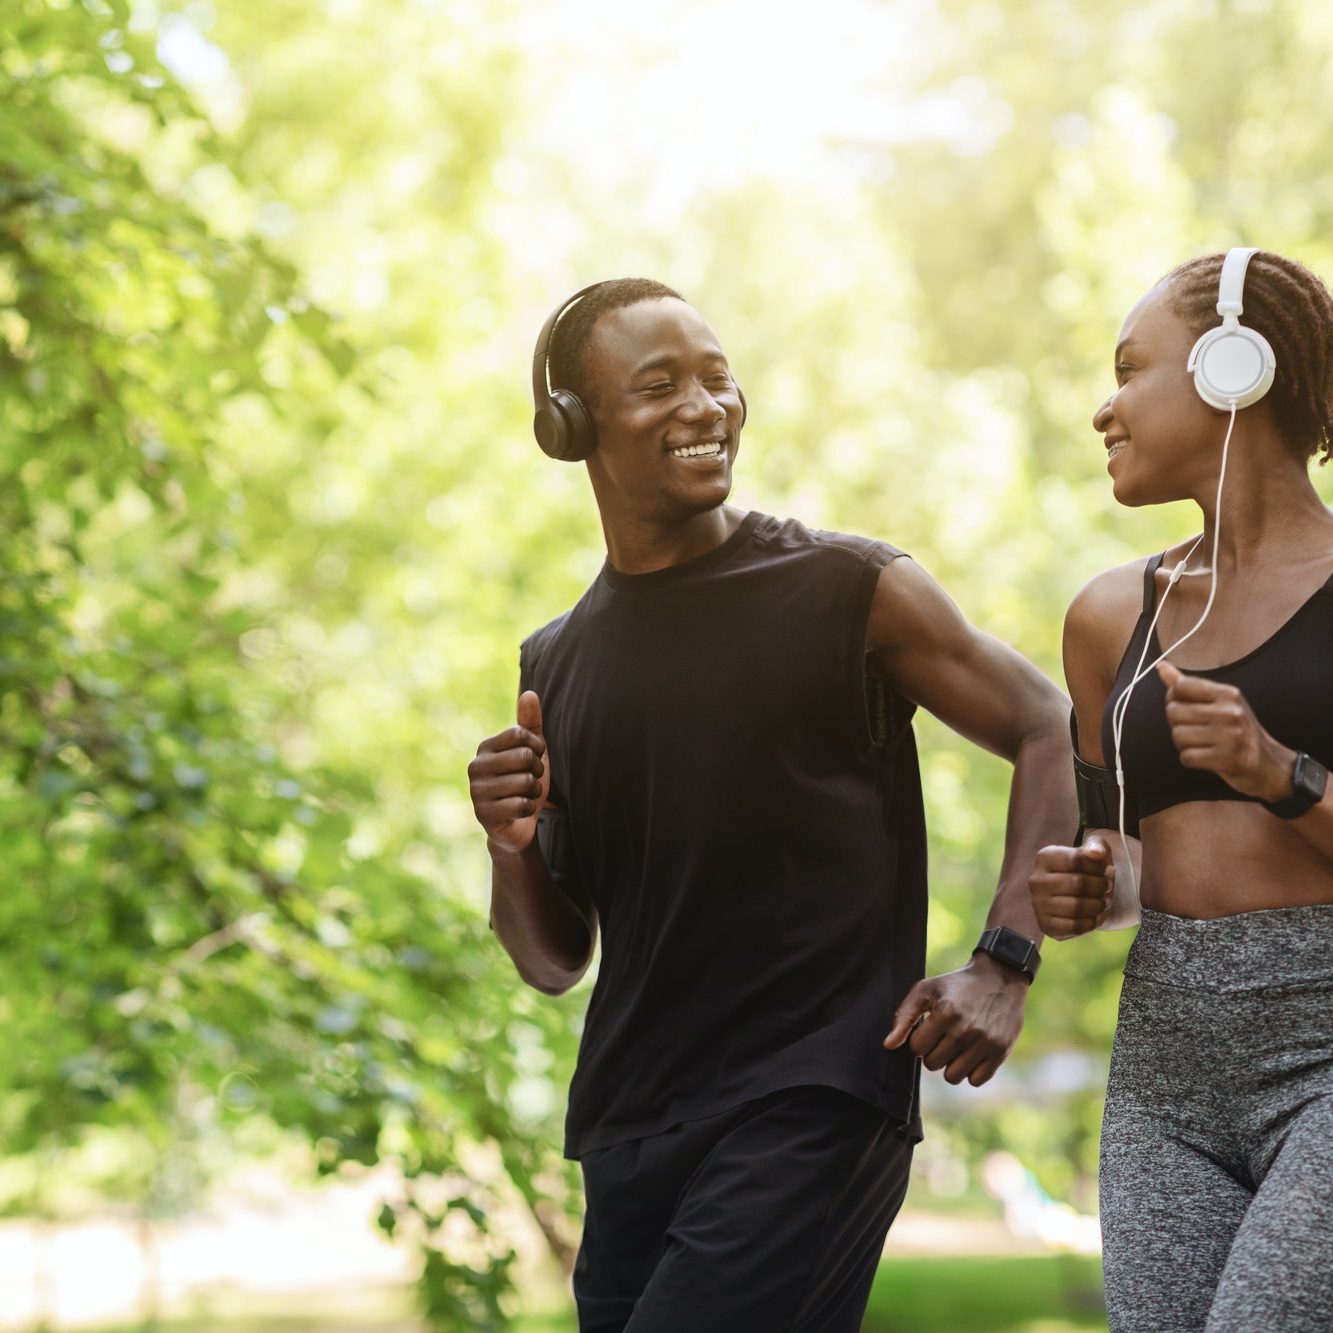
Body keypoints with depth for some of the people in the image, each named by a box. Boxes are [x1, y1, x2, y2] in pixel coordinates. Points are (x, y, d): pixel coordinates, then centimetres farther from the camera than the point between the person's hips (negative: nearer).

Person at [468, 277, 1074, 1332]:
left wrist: (1003, 965, -8)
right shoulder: (555, 665, 12)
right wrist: (511, 846, -5)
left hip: (817, 1105, -5)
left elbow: (1051, 733, 3)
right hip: (630, 1137, 6)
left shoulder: (849, 591, -2)